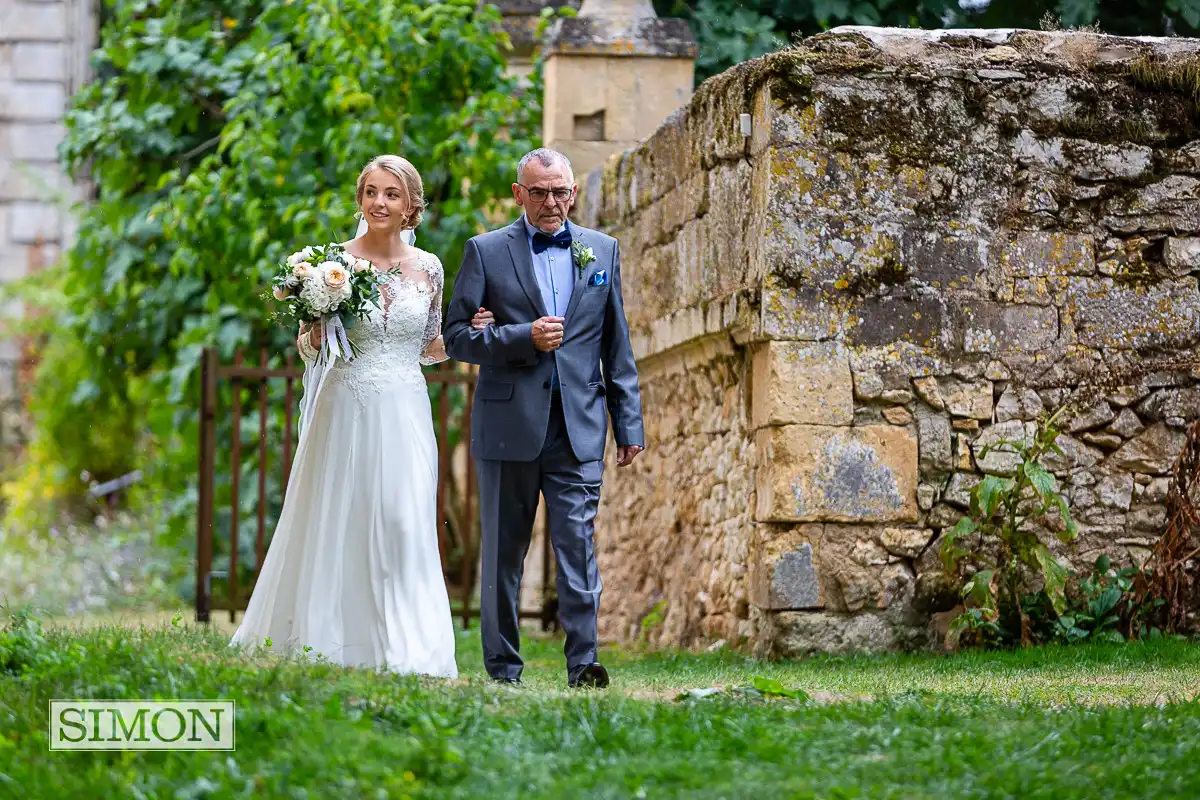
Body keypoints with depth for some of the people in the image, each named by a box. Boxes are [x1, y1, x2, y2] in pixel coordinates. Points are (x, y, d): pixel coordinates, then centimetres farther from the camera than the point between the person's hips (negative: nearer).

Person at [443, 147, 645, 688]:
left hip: (578, 429, 1)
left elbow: (617, 346, 13)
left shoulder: (602, 250, 12)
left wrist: (628, 423, 8)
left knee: (578, 544, -8)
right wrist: (523, 338, -13)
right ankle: (502, 668, 13)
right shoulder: (486, 251, 4)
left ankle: (583, 663, -10)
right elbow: (456, 336, 1)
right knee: (503, 551, 6)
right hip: (508, 426, -1)